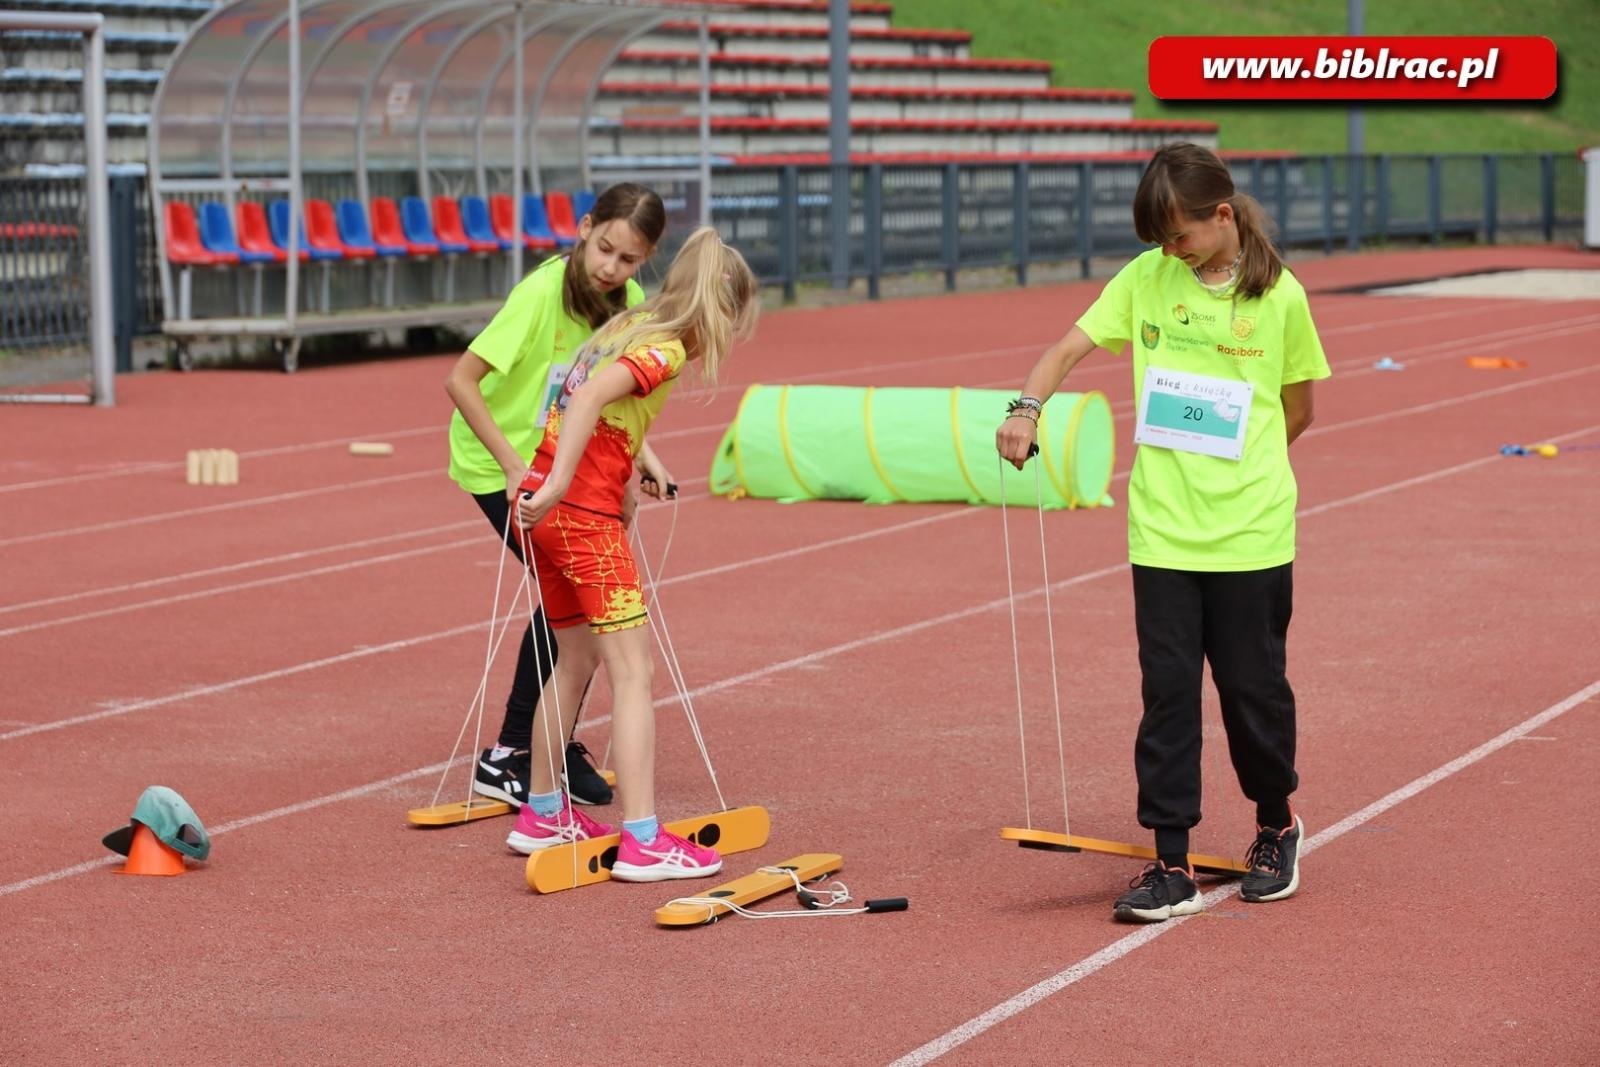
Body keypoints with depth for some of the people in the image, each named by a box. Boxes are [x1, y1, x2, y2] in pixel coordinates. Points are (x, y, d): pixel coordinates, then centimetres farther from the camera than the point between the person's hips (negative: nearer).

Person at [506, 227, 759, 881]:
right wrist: (558, 486, -29)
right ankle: (642, 841, -11)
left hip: (545, 508, 9)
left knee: (576, 659, 22)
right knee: (632, 671, -7)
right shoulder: (664, 349, -10)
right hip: (582, 512, -9)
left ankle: (541, 814, 30)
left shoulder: (628, 326, 17)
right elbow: (591, 395, -25)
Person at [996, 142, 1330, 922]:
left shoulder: (1278, 296, -3)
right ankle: (1172, 865, 7)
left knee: (1253, 685, 7)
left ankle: (1276, 829, 31)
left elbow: (1298, 411, 6)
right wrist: (1027, 406, -19)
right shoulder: (1145, 279, 2)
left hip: (1252, 534, -2)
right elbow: (1070, 346, -2)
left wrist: (1233, 472, 2)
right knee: (1167, 691, 2)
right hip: (1162, 532, 2)